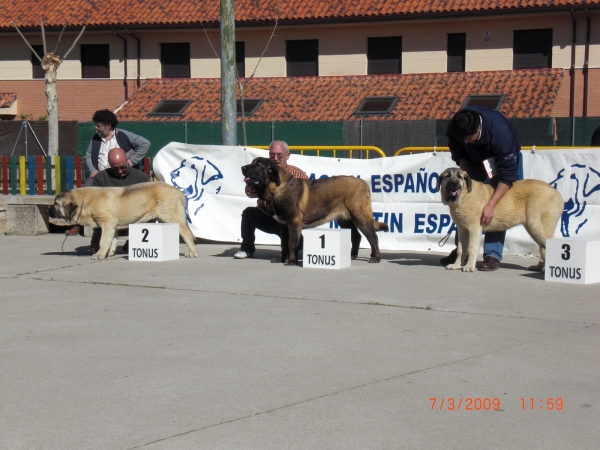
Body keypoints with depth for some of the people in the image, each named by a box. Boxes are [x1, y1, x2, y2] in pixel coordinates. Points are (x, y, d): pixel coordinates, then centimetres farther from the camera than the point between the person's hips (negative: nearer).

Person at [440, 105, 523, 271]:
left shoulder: (499, 133, -42)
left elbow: (507, 175, -39)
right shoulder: (455, 128, -28)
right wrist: (461, 160, -21)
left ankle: (492, 255, -14)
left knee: (497, 211, -16)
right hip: (474, 159, 5)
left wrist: (491, 205, -45)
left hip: (506, 158, -4)